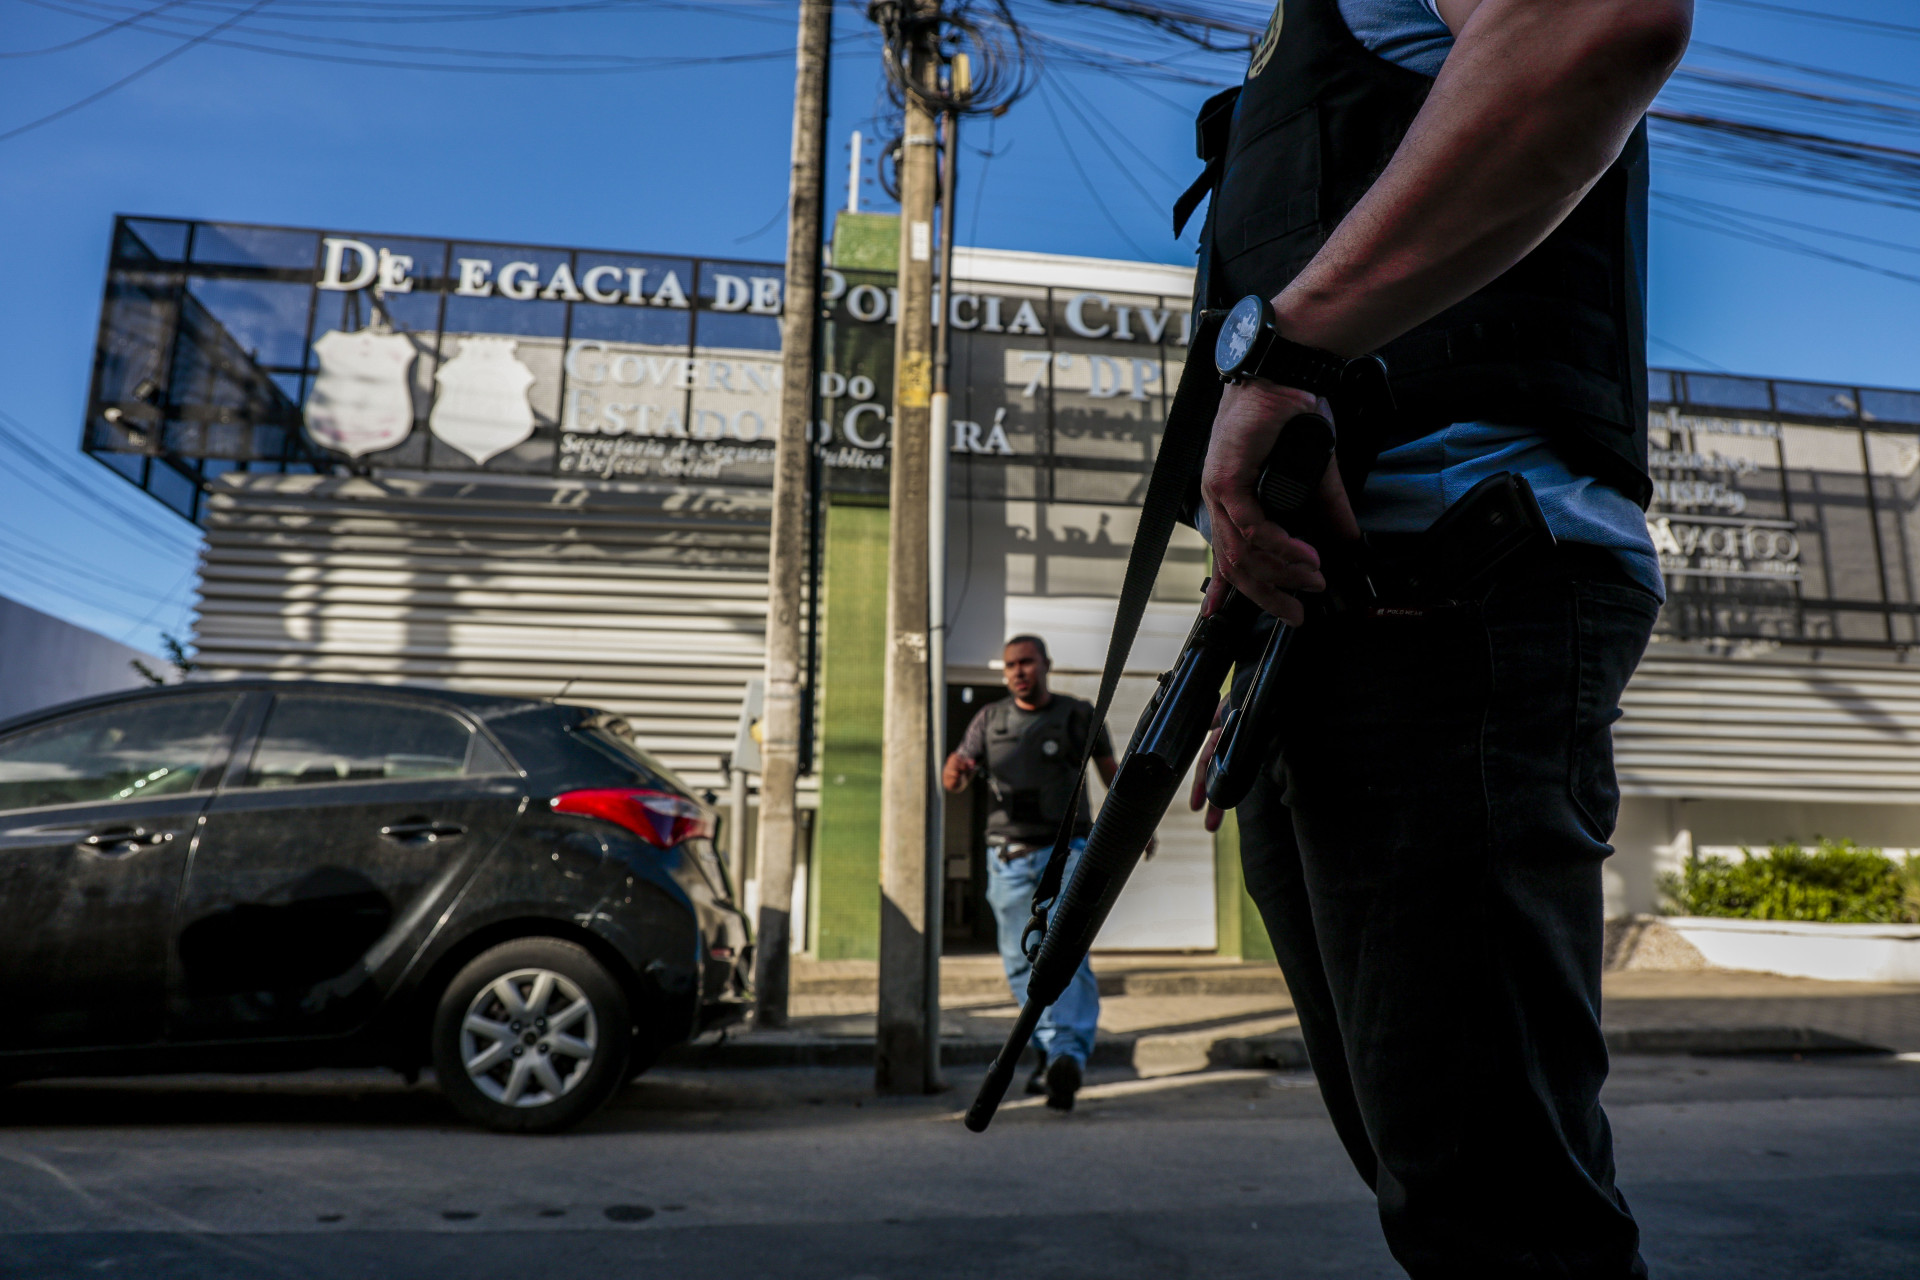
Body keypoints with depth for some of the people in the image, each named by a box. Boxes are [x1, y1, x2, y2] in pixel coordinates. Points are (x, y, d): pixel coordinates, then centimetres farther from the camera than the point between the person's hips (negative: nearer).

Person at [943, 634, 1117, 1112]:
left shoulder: (1079, 716, 3)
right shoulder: (989, 719, 8)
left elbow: (1111, 769, 16)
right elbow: (955, 777, 2)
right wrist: (953, 773, -22)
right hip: (1009, 858, 3)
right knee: (1022, 962, 6)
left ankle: (1069, 1060, -26)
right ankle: (1054, 1049, 22)